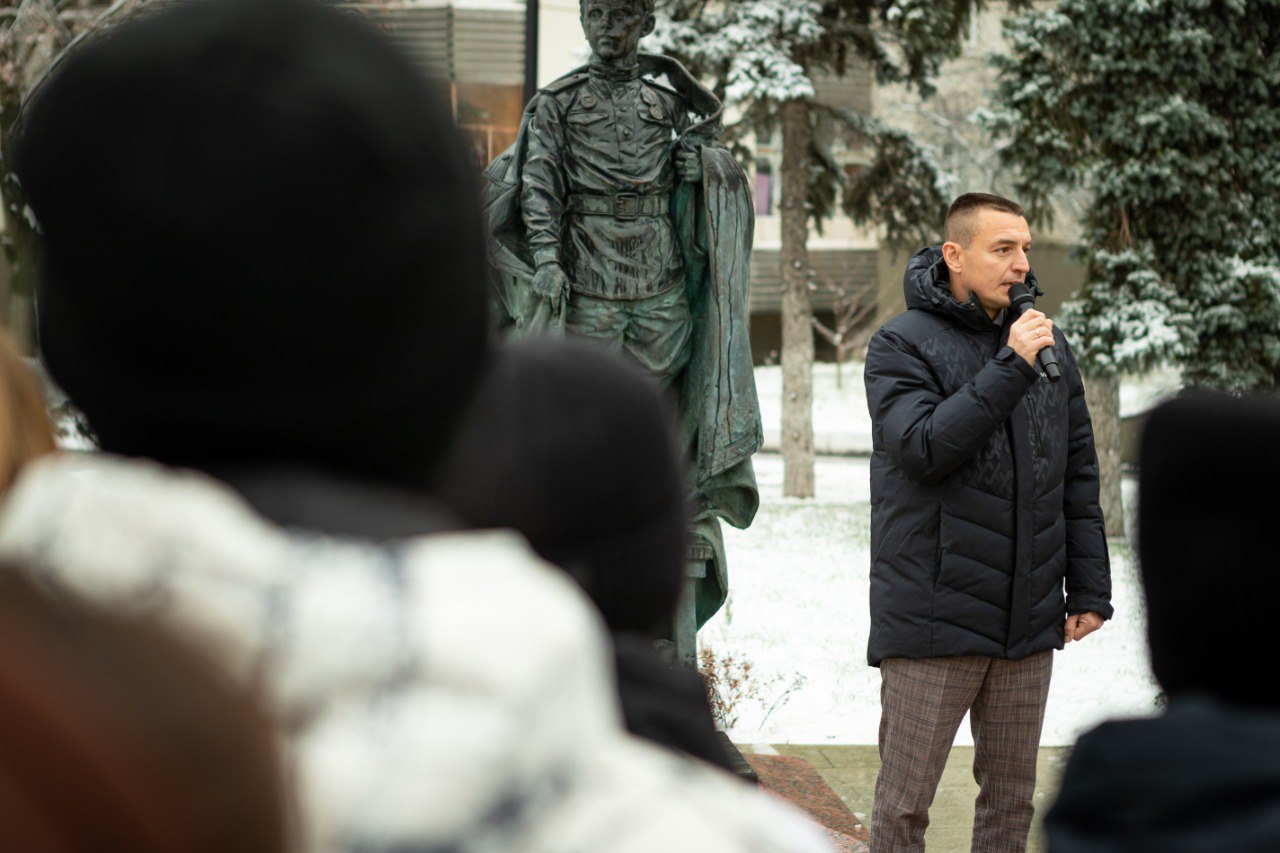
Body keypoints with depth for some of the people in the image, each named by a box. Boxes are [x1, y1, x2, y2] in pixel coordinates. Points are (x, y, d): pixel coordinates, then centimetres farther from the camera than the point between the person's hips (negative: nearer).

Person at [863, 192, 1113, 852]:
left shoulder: (1048, 345, 12)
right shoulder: (901, 346, -4)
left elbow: (1078, 475, 16)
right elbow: (922, 447, -20)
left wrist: (1090, 588, 11)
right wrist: (1009, 369, -22)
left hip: (1030, 622, 5)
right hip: (932, 621, -5)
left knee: (1011, 797, 11)